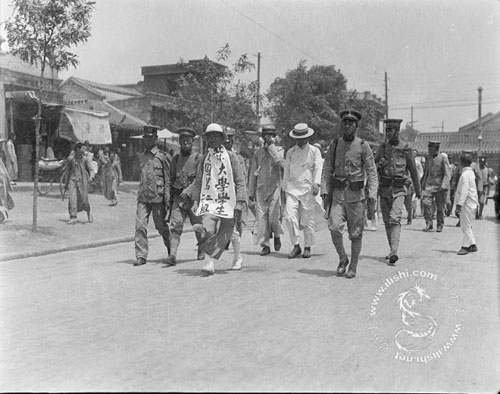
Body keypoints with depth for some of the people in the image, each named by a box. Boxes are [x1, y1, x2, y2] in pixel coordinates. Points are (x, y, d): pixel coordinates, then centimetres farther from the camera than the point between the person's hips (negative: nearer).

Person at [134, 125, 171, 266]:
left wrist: (167, 198, -8)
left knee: (161, 227, 8)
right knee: (140, 226, -7)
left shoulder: (161, 157, -3)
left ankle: (171, 251, 31)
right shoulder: (140, 156, 11)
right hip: (142, 197, 4)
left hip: (158, 197, -3)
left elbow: (168, 179, -2)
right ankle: (141, 256, -1)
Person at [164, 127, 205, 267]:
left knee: (198, 225, 10)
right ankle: (172, 255, -19)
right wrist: (170, 198, 17)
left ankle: (201, 250, 34)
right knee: (175, 226, -12)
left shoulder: (198, 158, -2)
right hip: (178, 198, 3)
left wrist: (188, 190, -22)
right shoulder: (175, 159, 12)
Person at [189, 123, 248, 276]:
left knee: (223, 235, 1)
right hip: (209, 200, 1)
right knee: (209, 231, -21)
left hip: (227, 201, -1)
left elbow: (240, 181, 0)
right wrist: (195, 201, 4)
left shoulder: (231, 156, 4)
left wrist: (240, 203, -9)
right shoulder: (205, 159, 13)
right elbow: (198, 182, 16)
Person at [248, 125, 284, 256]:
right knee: (261, 217, -3)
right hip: (261, 188, 2)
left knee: (273, 216, -8)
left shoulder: (279, 150, 6)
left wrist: (271, 144, -13)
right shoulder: (258, 152, 12)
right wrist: (251, 192, 11)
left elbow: (278, 161, -18)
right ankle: (265, 245, 4)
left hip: (274, 187, -2)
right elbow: (253, 173, 13)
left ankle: (277, 235, 23)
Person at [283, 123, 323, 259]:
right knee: (290, 216, -12)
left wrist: (316, 184, -19)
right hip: (292, 188, 2)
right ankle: (296, 246, -3)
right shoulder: (290, 152, 15)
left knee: (307, 219, 1)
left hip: (307, 188, -2)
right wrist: (284, 189, 17)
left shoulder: (314, 151, 7)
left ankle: (307, 247, 14)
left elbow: (318, 167, -4)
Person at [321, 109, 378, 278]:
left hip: (356, 194, -1)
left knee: (355, 233, 3)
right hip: (337, 193, 2)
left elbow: (371, 171, -3)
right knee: (334, 228, -13)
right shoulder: (334, 145, 7)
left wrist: (372, 193, -14)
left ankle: (353, 267, 17)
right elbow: (327, 169, 7)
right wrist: (324, 190, -4)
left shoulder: (363, 146, -1)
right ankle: (342, 258, 10)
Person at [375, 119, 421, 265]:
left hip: (399, 188, -4)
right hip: (384, 188, 4)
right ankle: (392, 250, 22)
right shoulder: (382, 148, 8)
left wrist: (418, 190, 16)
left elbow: (413, 171, 10)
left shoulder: (405, 149, 1)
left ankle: (394, 252, -25)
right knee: (387, 220, 9)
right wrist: (379, 165, -13)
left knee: (395, 219, -18)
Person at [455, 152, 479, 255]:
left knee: (466, 226, -3)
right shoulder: (471, 172, 12)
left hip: (467, 204, -10)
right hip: (471, 203, 10)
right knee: (466, 226, 16)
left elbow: (464, 191, -22)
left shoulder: (465, 174, -18)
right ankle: (473, 245, 21)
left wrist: (459, 205, -22)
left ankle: (465, 246, 3)